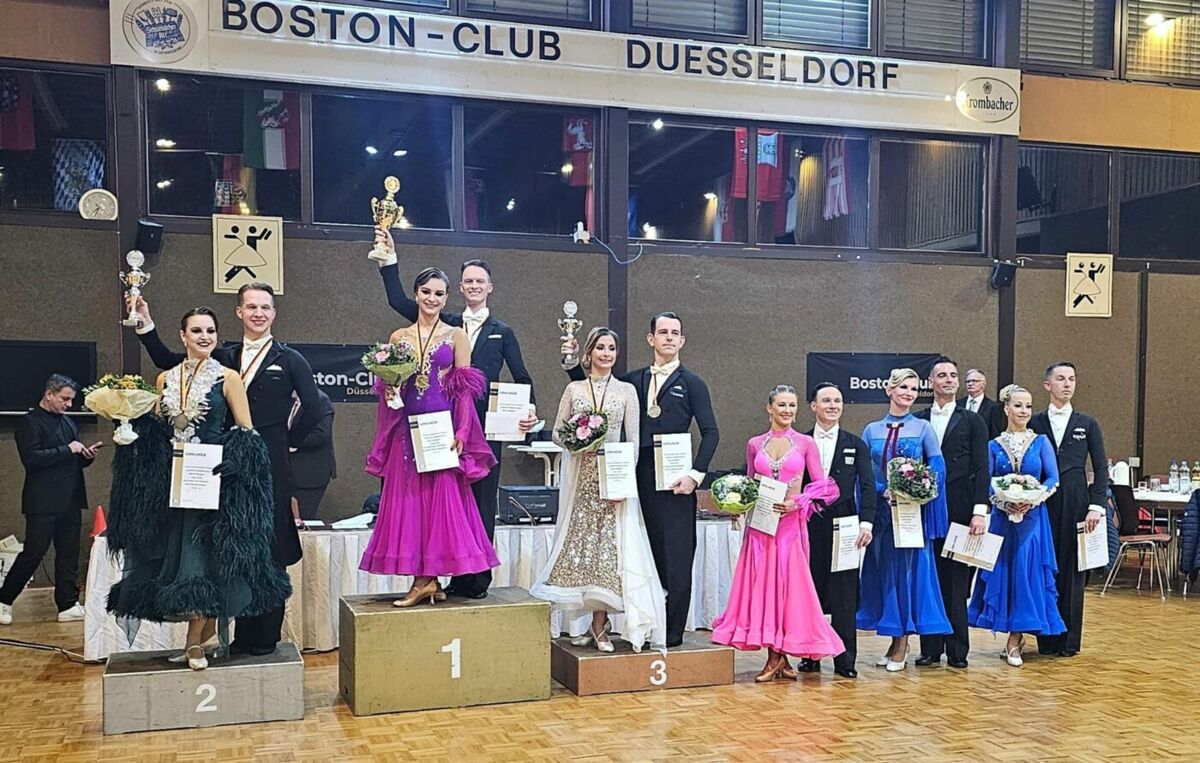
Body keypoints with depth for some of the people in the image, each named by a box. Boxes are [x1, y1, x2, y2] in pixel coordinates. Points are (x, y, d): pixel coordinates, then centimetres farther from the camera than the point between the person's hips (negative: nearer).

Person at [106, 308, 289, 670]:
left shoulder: (228, 377, -2)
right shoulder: (166, 379, 11)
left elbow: (246, 432, -4)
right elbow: (155, 431, 16)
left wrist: (233, 462, -19)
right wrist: (133, 424, -3)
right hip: (173, 479, 5)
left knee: (205, 553, -4)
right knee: (177, 553, 6)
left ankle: (196, 640, 5)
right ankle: (203, 635, 18)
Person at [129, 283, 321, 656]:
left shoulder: (289, 359, 1)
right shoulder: (224, 357, 11)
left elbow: (312, 408, -2)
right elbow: (168, 362, 11)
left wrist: (284, 439, 1)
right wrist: (146, 326, 2)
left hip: (270, 470, -4)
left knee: (269, 553, 2)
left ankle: (266, 637, 12)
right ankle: (243, 635, 18)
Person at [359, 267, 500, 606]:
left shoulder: (456, 336, 4)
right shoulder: (399, 337, 12)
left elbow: (465, 389, -1)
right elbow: (387, 387, 16)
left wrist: (461, 432, -10)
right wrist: (391, 387, -8)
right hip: (408, 429, 3)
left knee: (443, 498, -4)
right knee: (408, 500, 1)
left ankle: (429, 578, 4)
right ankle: (425, 579, 6)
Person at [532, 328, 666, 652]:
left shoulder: (627, 390, 6)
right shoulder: (573, 389, 9)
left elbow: (633, 439, 2)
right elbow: (557, 433, 9)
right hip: (580, 476, 2)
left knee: (609, 542, -6)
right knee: (580, 541, 0)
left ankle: (599, 626, 2)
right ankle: (597, 622, 10)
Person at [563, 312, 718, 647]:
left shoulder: (691, 383, 5)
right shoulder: (635, 380, 14)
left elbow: (710, 432, 1)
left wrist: (695, 475, -9)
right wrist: (572, 363, 7)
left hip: (675, 482, -3)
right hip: (641, 481, 4)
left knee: (676, 560, -1)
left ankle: (673, 635, 5)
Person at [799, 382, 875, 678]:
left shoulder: (856, 444, 7)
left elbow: (867, 486, 1)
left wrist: (866, 523, -11)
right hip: (809, 526, 1)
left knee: (844, 595, 0)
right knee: (809, 591, 5)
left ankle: (845, 659, 6)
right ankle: (810, 655, 16)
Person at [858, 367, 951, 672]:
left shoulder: (923, 428, 2)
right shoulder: (872, 430, 7)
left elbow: (938, 468, -3)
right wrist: (883, 491, -12)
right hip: (881, 509, 2)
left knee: (908, 570, -1)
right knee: (882, 570, 5)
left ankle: (902, 645, 7)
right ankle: (895, 640, 16)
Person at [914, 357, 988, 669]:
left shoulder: (972, 421, 6)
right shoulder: (918, 421, 9)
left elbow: (980, 468, 0)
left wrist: (979, 510, -8)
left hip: (959, 511, -2)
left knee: (957, 582, 1)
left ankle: (957, 651, 9)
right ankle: (930, 648, 13)